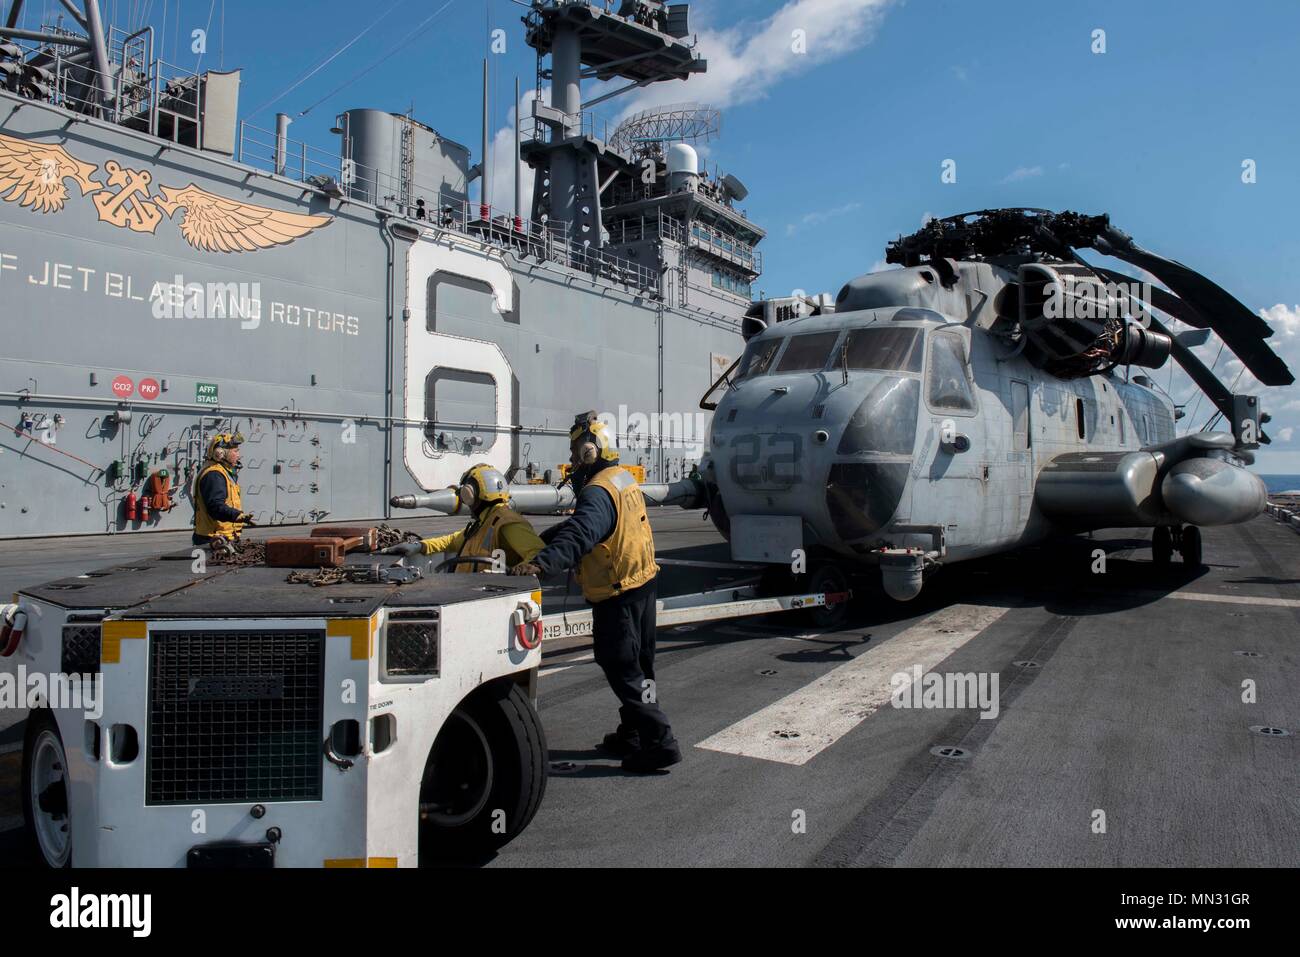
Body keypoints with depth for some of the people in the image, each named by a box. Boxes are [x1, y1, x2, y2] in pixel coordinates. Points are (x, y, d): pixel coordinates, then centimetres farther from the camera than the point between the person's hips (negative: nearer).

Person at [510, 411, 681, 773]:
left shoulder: (598, 492, -21)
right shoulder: (623, 478, 11)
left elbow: (580, 535, -39)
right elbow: (579, 522, 19)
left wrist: (542, 562, -50)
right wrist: (539, 541, 19)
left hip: (617, 595, -10)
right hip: (643, 584, 10)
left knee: (623, 670, -3)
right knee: (638, 666, 17)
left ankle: (660, 741, -2)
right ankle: (631, 736, 31)